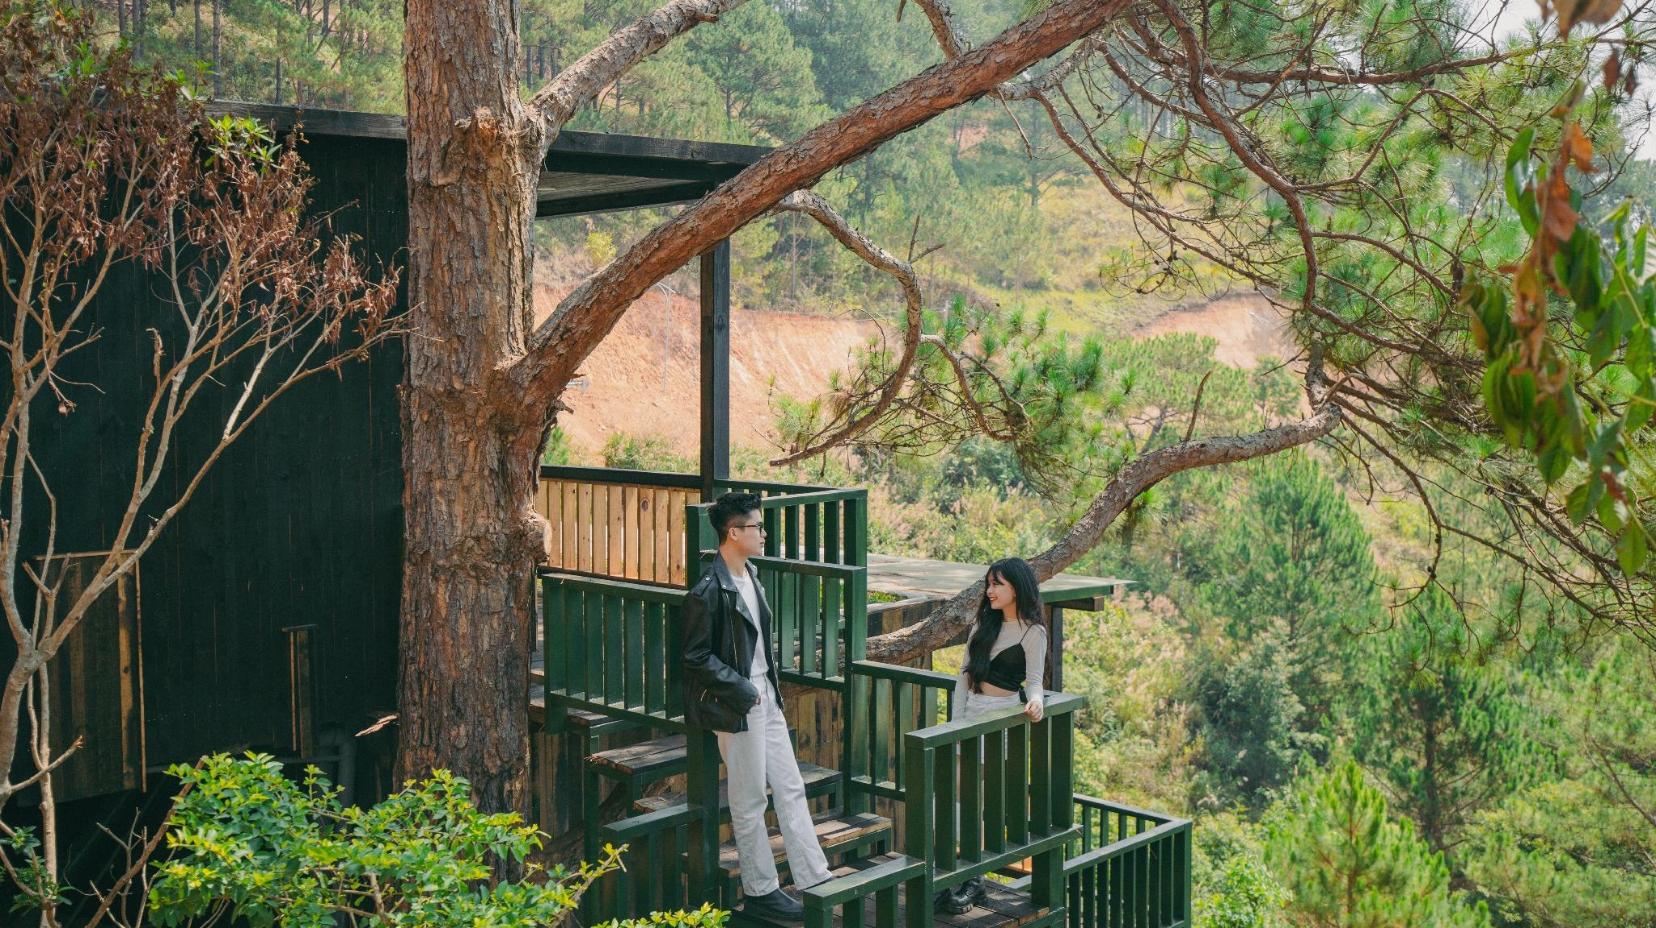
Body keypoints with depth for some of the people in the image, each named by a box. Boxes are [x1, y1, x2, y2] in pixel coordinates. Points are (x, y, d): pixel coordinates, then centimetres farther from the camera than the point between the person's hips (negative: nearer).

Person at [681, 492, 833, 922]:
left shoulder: (750, 576, 8)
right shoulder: (708, 591, -19)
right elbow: (696, 657, -17)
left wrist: (770, 683, 9)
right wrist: (742, 689, -15)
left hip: (765, 697, 9)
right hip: (737, 706, -9)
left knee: (791, 788, 11)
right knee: (750, 801, 4)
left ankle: (816, 881, 17)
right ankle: (760, 891, 17)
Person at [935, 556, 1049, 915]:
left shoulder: (1032, 631, -5)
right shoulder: (985, 623, 13)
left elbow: (1034, 680, -10)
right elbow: (965, 673, 12)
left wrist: (1035, 700, -33)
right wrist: (956, 721, 5)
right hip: (971, 712, 6)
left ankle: (974, 879, 1)